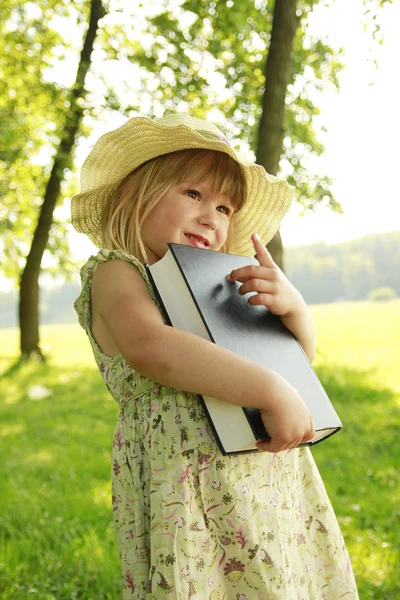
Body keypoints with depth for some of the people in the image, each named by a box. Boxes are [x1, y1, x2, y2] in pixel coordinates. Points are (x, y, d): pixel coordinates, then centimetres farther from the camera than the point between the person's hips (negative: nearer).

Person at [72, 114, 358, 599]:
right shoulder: (115, 273, -4)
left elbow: (301, 355, 19)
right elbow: (150, 347, -26)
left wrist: (291, 304, -3)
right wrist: (272, 391, -30)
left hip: (274, 477, 7)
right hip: (188, 481, -7)